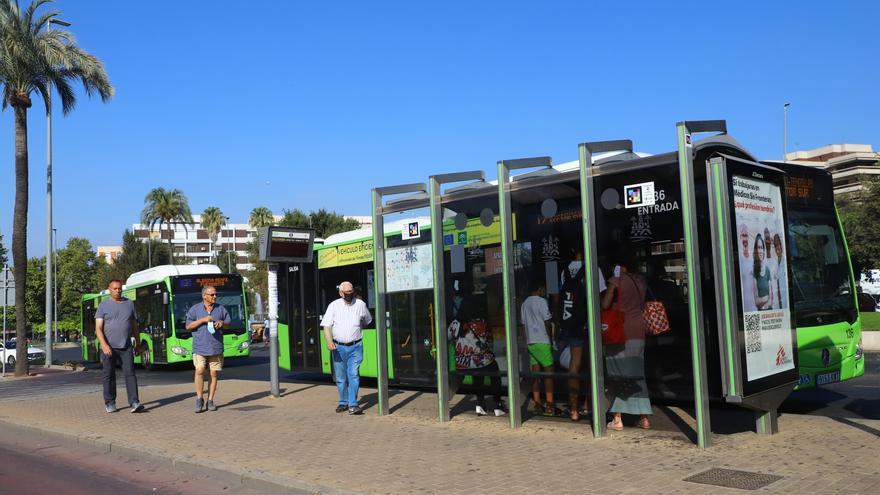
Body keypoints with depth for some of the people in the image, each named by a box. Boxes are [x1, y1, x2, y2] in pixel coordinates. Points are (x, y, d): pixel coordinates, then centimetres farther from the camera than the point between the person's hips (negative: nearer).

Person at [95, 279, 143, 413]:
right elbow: (98, 328, -7)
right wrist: (104, 345, -20)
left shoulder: (129, 304, 11)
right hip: (108, 347, -1)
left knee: (130, 373, -8)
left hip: (126, 347, 2)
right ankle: (110, 403, 18)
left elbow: (134, 325, 18)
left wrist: (137, 343, 18)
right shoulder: (103, 305, 1)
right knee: (109, 375, 6)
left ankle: (134, 403, -13)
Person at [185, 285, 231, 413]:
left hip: (216, 347, 2)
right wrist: (203, 320, -11)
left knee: (214, 373, 2)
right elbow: (188, 326, 1)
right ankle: (199, 399, 2)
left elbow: (229, 323, 17)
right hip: (200, 347, -2)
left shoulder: (221, 309, 11)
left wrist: (222, 323, -6)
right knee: (199, 371, -14)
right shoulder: (195, 309, 5)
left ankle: (210, 401, 11)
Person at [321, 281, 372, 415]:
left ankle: (353, 405, -10)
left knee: (354, 375, -10)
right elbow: (326, 325, -6)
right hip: (338, 347, 1)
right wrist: (329, 341, -19)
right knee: (340, 377, 9)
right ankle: (343, 402, 24)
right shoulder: (334, 306, 0)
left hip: (355, 347, -1)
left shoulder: (360, 304, 3)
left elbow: (367, 321, 21)